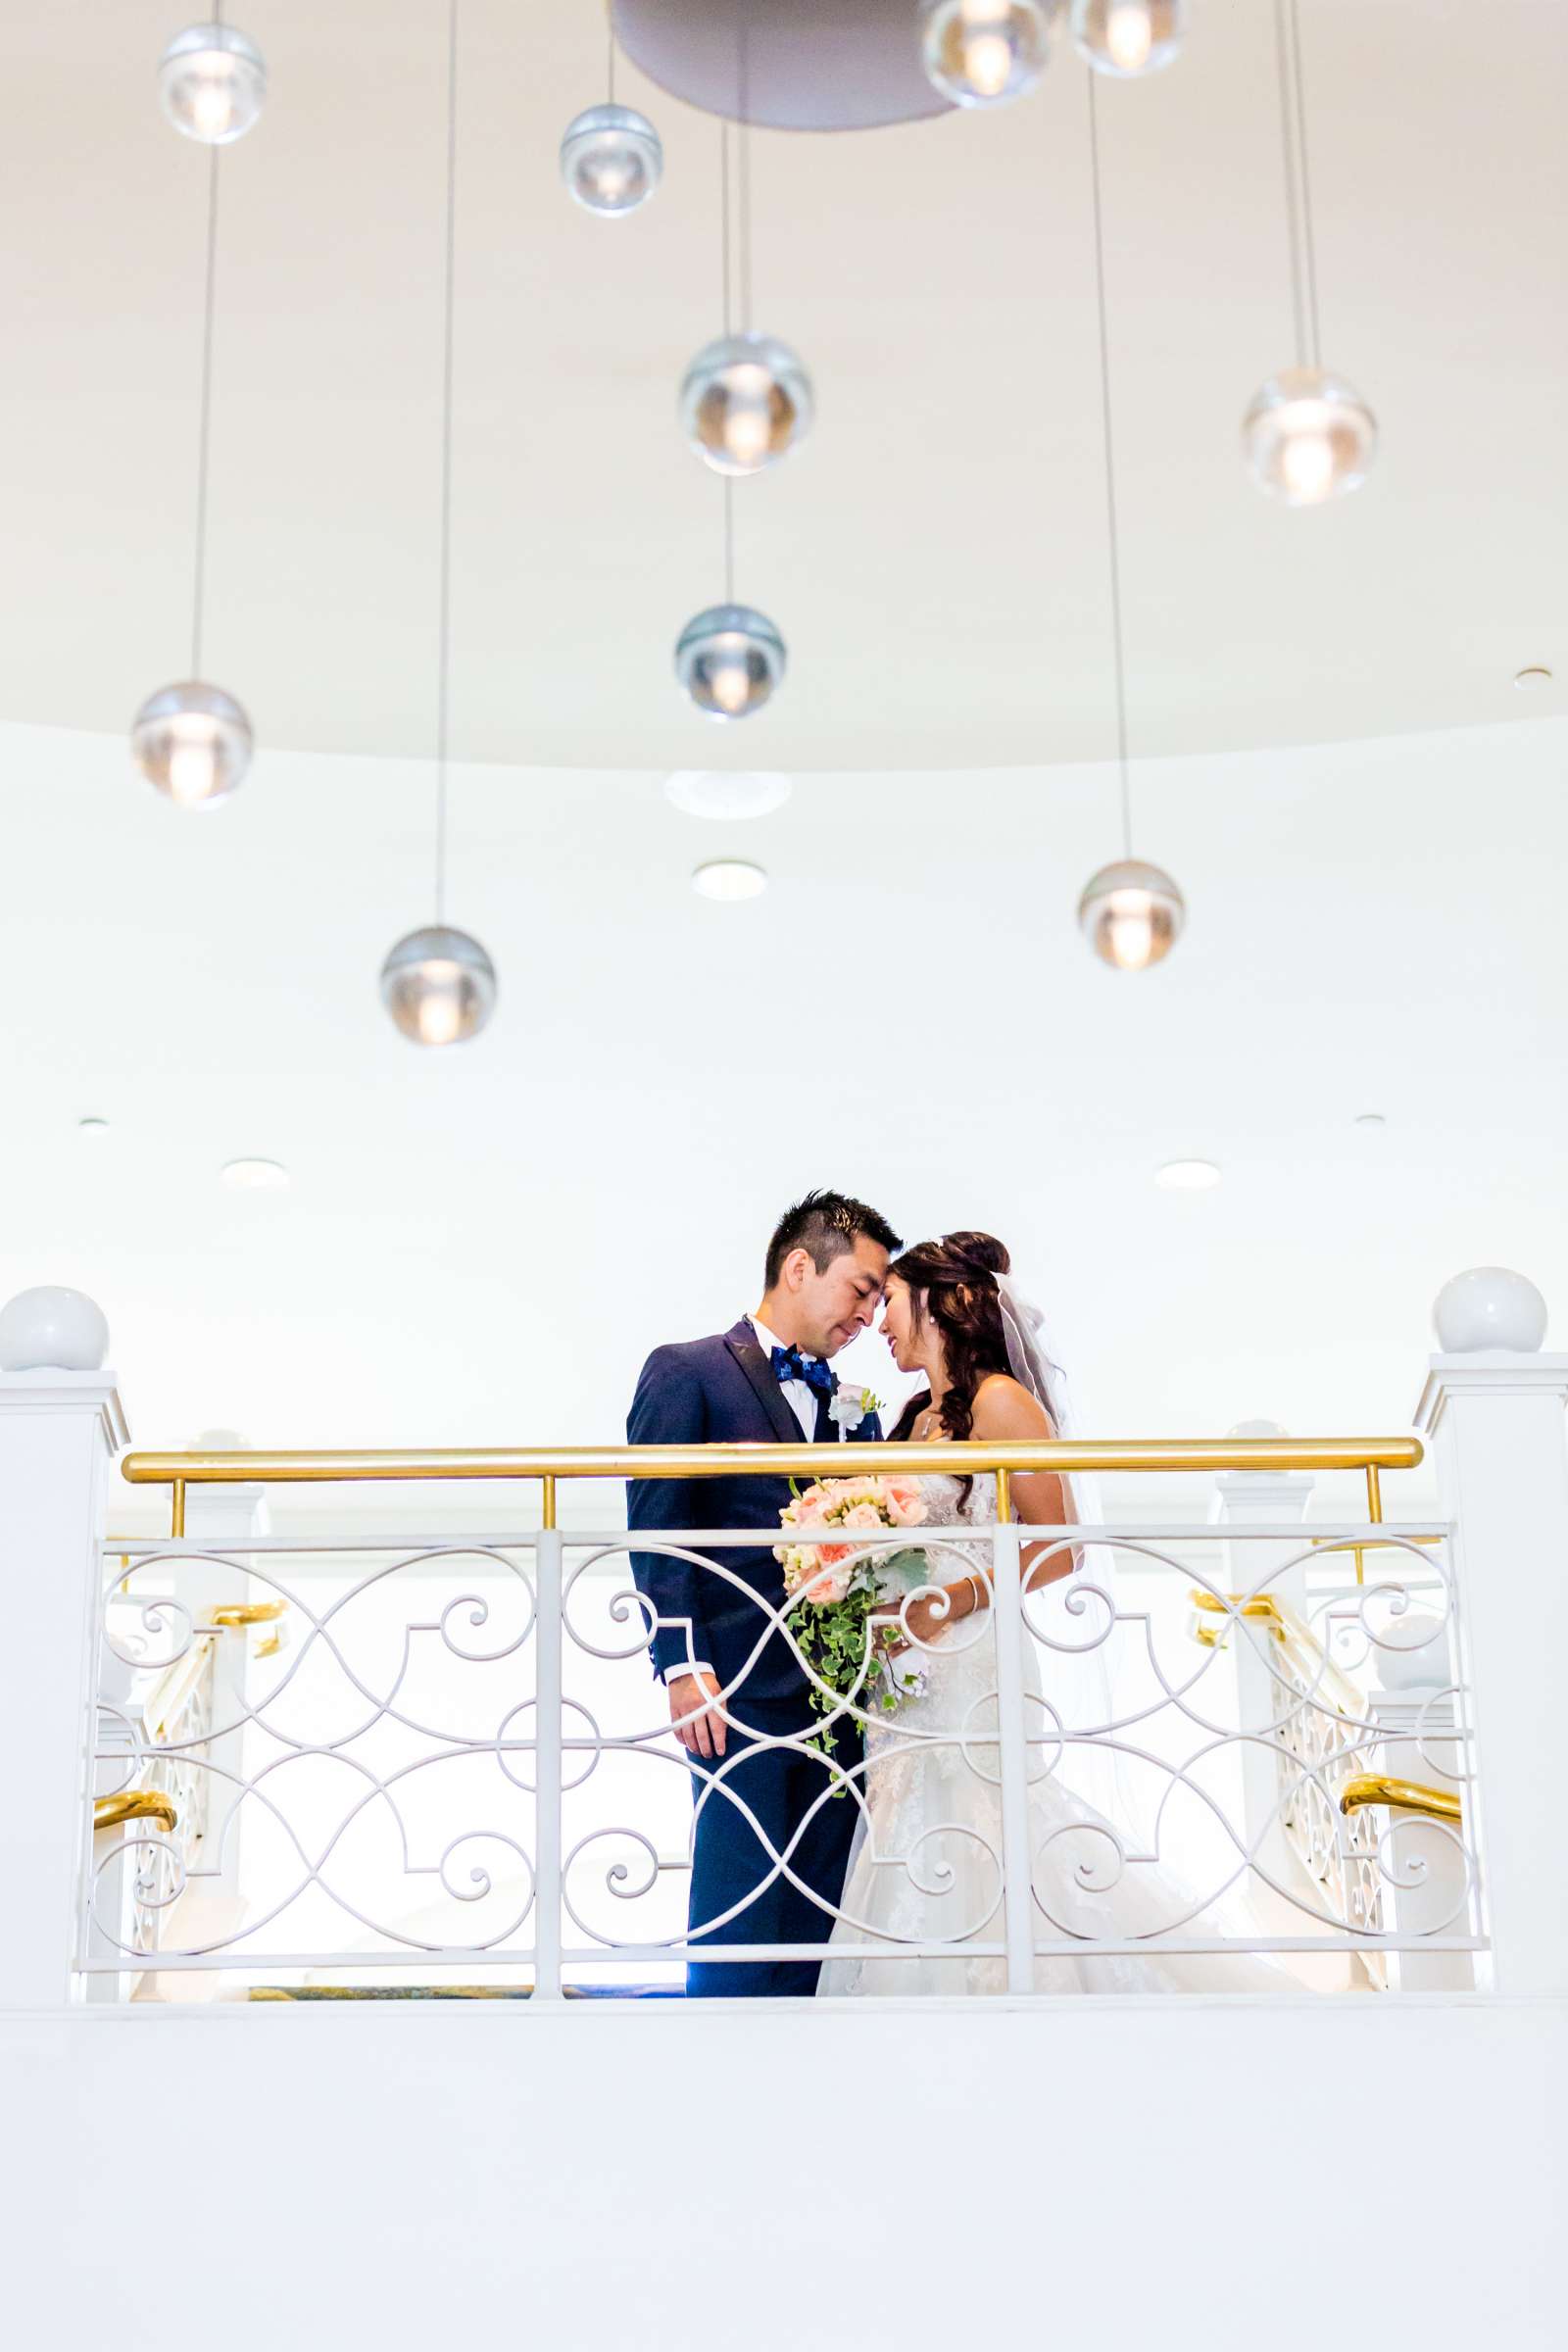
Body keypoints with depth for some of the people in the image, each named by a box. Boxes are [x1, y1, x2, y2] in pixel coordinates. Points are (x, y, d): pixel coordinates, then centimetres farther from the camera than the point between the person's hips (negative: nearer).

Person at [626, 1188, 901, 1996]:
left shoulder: (850, 1407, 21)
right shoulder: (687, 1370, 1)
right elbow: (655, 1529, -6)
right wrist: (683, 1663, -15)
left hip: (837, 1694, 6)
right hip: (741, 1689, -6)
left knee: (815, 1918, 5)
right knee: (739, 1920, -7)